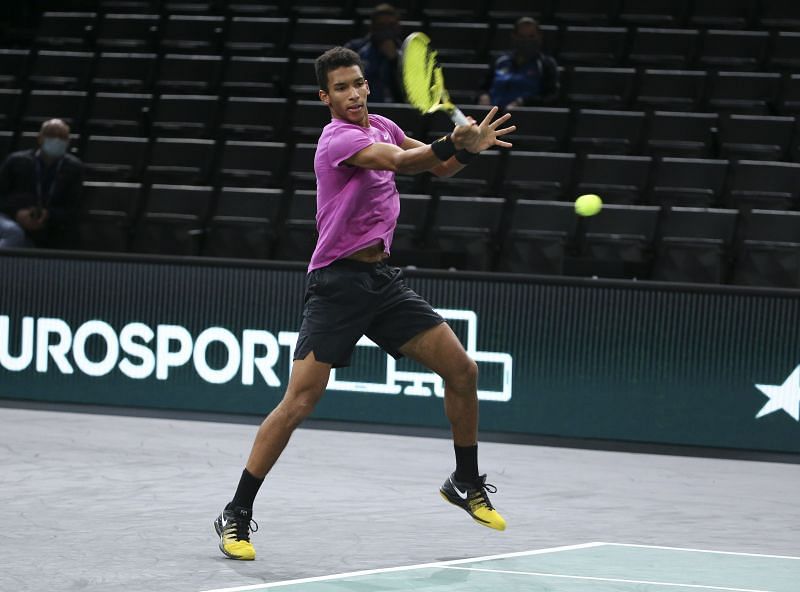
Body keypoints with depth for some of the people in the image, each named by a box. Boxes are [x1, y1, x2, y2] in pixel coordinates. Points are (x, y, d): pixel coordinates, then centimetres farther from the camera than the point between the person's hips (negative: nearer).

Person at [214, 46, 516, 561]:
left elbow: (438, 166, 17)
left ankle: (467, 484, 21)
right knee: (300, 402, -12)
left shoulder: (383, 128, 10)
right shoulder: (338, 138, -15)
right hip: (338, 282, -7)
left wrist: (469, 146, -5)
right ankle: (237, 516, -5)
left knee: (462, 370, 2)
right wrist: (452, 145, -47)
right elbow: (399, 161, -31)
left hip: (383, 279, 7)